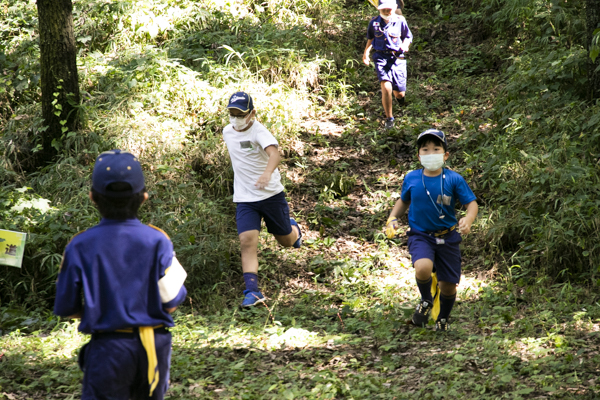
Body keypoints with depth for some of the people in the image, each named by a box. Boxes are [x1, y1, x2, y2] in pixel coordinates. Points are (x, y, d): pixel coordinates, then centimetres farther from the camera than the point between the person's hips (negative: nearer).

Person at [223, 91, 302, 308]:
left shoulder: (259, 131, -18)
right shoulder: (227, 132, 3)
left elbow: (274, 153, -38)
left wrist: (267, 173, -57)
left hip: (271, 194, -3)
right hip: (245, 199, 3)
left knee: (286, 240, 12)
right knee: (247, 241, -16)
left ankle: (294, 229, 49)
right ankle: (252, 292, -17)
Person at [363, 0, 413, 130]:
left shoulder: (400, 21, -2)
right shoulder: (374, 22, 1)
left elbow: (408, 37, 10)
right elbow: (370, 38, 18)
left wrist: (405, 45, -11)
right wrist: (366, 52, 7)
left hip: (397, 59, 1)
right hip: (381, 58, -1)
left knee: (399, 93, 5)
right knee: (386, 87, -21)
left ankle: (400, 96, 48)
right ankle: (389, 119, -6)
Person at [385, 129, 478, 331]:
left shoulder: (454, 179, -8)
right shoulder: (411, 179, -2)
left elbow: (472, 203, -6)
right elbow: (403, 201, 16)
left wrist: (468, 219, -27)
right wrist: (392, 218, 1)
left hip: (447, 237, 1)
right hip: (420, 235, 0)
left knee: (448, 284, 6)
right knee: (423, 268, -31)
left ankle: (443, 320, 37)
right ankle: (426, 301, 2)